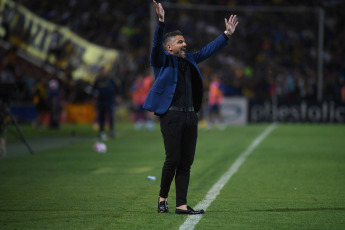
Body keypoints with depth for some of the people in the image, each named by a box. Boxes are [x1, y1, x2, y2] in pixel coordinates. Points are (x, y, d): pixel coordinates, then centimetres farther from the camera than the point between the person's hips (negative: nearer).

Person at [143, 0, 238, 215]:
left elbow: (207, 50, 26)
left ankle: (181, 205, 5)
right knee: (173, 159, -9)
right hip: (171, 115, -6)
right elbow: (157, 44, -15)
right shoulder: (163, 61, 1)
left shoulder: (189, 60, 20)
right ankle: (163, 197, 11)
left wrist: (227, 34, 24)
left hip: (190, 116, 7)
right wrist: (161, 22, -30)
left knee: (186, 162, 3)